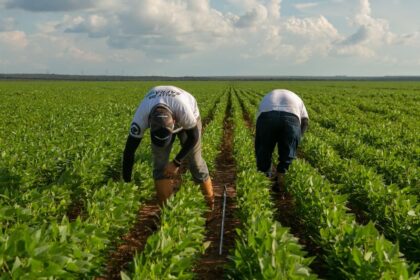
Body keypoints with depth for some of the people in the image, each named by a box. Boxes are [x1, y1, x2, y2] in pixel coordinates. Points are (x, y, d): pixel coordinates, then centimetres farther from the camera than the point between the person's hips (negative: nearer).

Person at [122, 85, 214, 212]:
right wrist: (126, 182, -29)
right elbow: (129, 149, -32)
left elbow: (193, 137, -27)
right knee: (160, 164, -10)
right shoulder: (142, 115, -41)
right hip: (158, 122, 2)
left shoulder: (183, 111, -47)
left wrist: (176, 163, -25)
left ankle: (210, 201, 23)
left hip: (189, 119, -2)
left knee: (194, 161, 2)